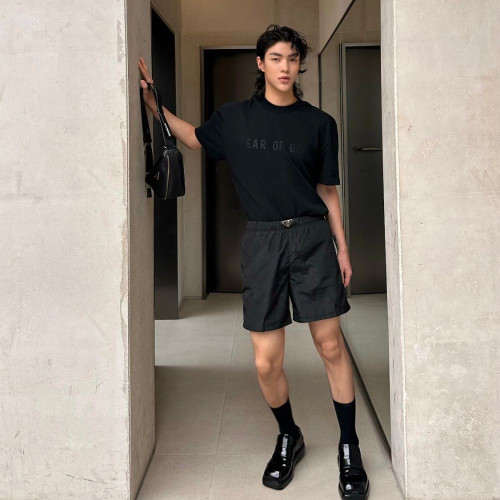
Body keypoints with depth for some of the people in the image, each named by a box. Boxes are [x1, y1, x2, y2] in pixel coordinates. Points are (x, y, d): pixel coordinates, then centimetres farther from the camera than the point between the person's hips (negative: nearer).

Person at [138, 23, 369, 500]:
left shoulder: (319, 122, 5)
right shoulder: (234, 116, 7)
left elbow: (327, 190, 10)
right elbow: (195, 137, 26)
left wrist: (342, 248, 8)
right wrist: (151, 102, 19)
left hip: (311, 237, 0)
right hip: (262, 242, 1)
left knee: (331, 346, 0)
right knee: (266, 362, 0)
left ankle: (349, 447, 18)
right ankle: (288, 438, 27)